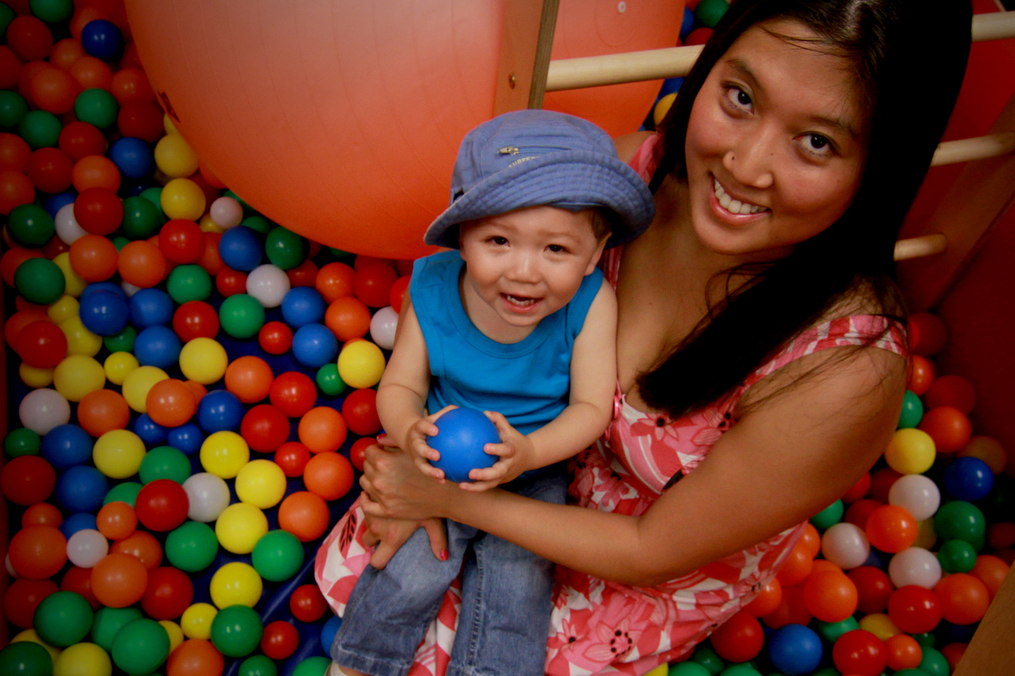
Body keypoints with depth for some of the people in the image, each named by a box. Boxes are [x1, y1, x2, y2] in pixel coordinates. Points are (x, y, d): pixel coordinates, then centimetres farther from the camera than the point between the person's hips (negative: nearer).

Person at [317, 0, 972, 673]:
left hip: (675, 573, -3)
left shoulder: (847, 377, -38)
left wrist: (452, 498, -21)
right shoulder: (638, 167, -25)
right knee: (357, 568, 10)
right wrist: (430, 474, -18)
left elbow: (650, 552, -25)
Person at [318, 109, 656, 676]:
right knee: (407, 575, -5)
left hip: (535, 474, 0)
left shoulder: (592, 303, -24)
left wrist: (529, 451, -39)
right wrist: (412, 432, -36)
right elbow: (399, 385, -12)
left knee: (515, 593, -5)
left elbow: (592, 406, -20)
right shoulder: (433, 291, -20)